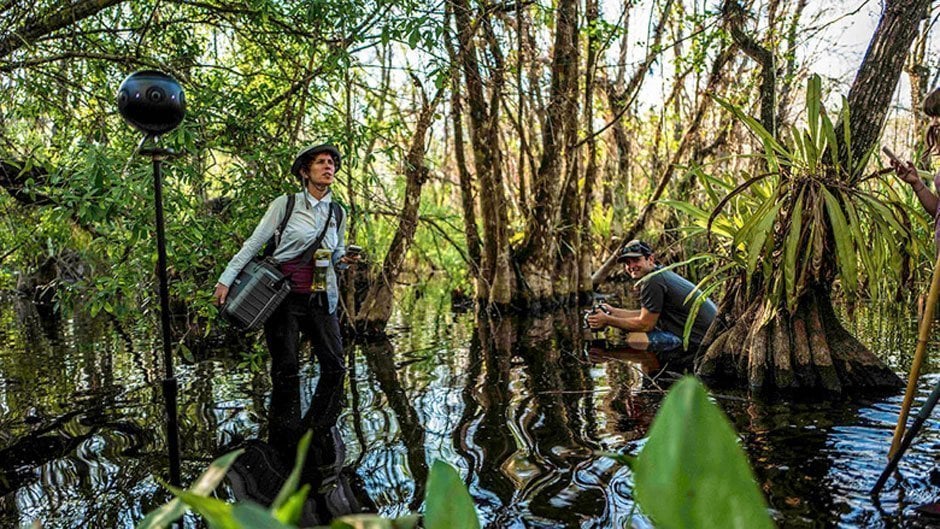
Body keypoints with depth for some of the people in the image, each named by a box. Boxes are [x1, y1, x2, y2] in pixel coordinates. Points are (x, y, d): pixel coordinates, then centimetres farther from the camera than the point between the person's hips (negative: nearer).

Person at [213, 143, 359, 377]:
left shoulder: (338, 214, 8)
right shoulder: (286, 204, -5)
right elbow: (254, 243, -5)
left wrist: (345, 260, -4)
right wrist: (226, 279, -9)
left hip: (321, 298, 4)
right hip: (284, 294, -3)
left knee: (336, 365, 0)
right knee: (285, 368, -1)